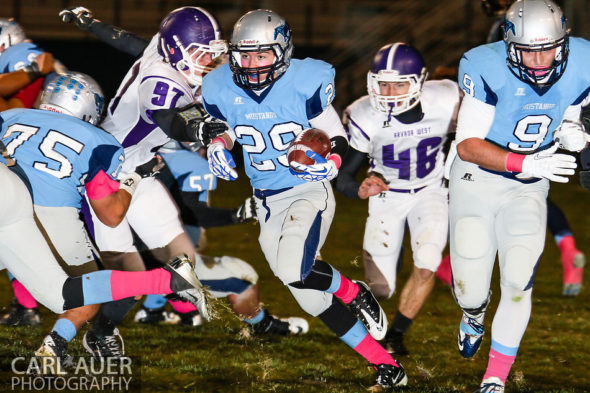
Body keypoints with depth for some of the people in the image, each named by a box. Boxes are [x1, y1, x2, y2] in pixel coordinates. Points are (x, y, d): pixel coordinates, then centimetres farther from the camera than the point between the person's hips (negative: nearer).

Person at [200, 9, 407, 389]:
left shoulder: (304, 84, -16)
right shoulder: (223, 90, -4)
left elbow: (337, 136, -5)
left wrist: (331, 162, -26)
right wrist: (218, 146, -7)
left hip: (309, 191, -5)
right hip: (267, 203, 5)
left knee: (294, 271, -30)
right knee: (314, 301, 5)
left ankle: (352, 292, 1)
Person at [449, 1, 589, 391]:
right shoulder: (490, 70, -28)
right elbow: (468, 145, -26)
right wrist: (526, 163, -37)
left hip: (528, 190, 2)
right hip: (477, 182, -2)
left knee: (518, 284, -8)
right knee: (471, 291, 6)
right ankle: (474, 315, 46)